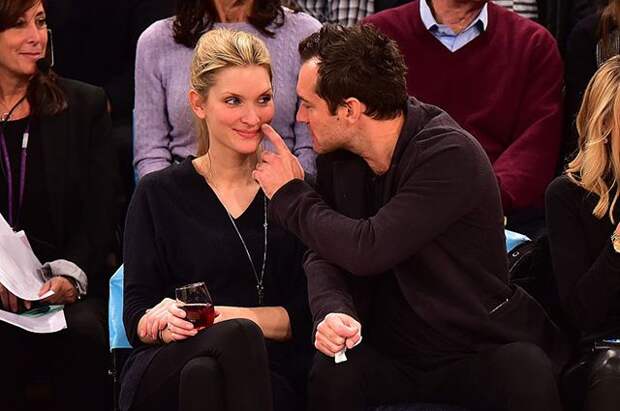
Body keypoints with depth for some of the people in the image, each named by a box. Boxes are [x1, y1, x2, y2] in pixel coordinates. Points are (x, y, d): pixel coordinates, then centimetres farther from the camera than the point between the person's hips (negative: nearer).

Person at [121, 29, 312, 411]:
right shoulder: (158, 194, 13)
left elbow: (305, 315, 4)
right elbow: (137, 316, 5)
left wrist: (220, 317, -11)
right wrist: (168, 325, -20)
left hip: (271, 374, 0)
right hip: (165, 374, 0)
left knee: (203, 375, -38)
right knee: (237, 337, -37)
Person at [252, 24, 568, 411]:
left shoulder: (450, 154, -19)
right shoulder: (337, 155, 3)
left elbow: (368, 250, -25)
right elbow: (326, 256, 2)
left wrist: (290, 195, -11)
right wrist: (333, 310, -21)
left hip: (478, 350, -4)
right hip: (389, 353, 4)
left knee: (527, 375, -35)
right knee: (332, 375, -28)